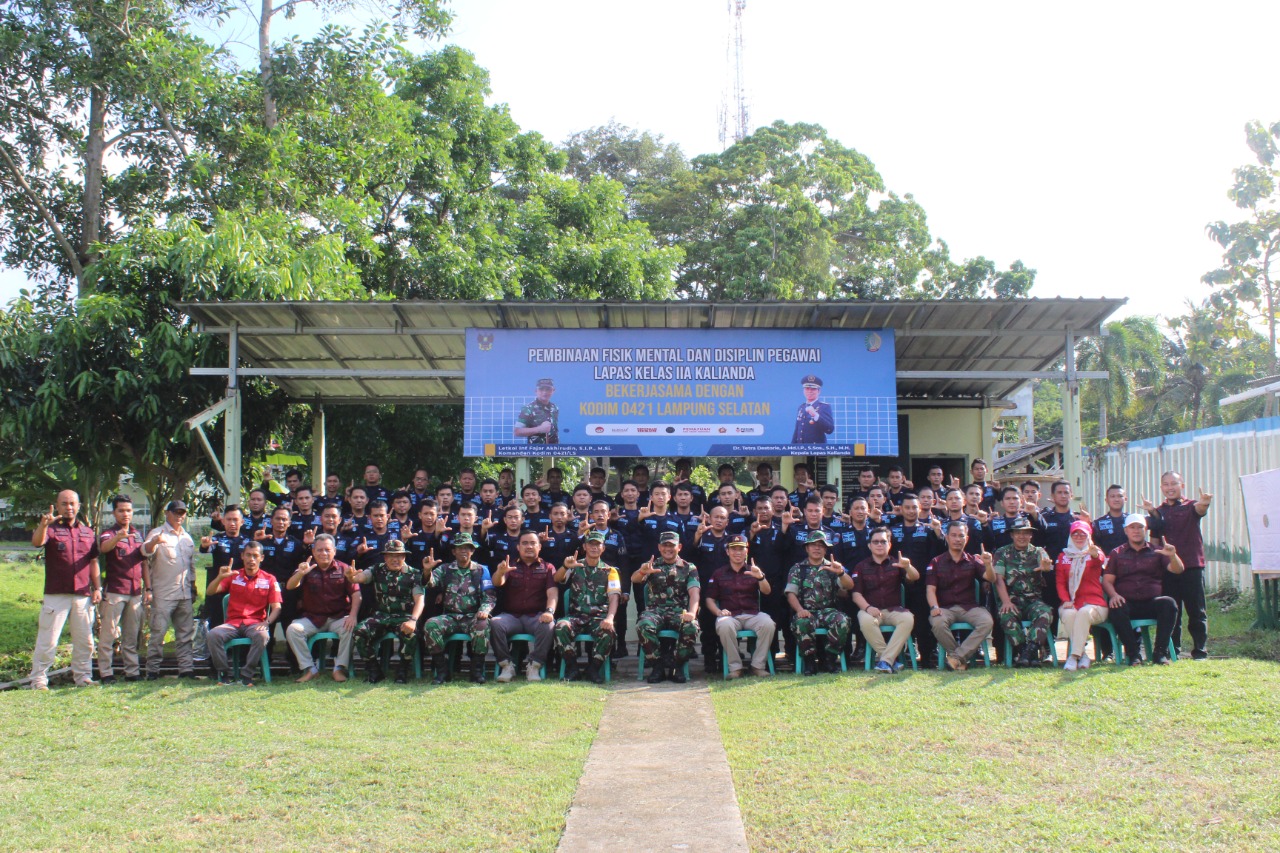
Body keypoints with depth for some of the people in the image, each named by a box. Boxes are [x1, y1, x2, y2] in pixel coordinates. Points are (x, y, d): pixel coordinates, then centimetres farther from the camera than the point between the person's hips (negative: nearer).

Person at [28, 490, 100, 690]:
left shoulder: (88, 532, 14)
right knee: (47, 640, -3)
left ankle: (83, 677, 18)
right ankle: (38, 679, 4)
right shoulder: (51, 529, 0)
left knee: (85, 641, 9)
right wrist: (43, 525, -42)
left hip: (83, 596, 4)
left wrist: (97, 588, 8)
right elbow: (36, 542, -22)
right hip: (56, 595, -4)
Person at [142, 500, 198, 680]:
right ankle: (152, 670, 1)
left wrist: (193, 588, 20)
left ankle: (186, 668, 11)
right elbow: (145, 552, -22)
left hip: (184, 594, 6)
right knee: (158, 632, -6)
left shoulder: (187, 537, 17)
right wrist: (154, 542, -44)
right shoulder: (158, 533, -2)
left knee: (186, 633, 7)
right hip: (163, 594, -6)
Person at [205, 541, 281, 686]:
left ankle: (246, 675, -24)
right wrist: (220, 577, -17)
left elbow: (276, 607, 1)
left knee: (262, 635, -36)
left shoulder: (269, 580, 6)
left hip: (255, 624, -2)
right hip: (233, 623, 2)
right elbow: (209, 592, 3)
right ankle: (223, 673, -16)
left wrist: (266, 622, -18)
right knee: (213, 634, -29)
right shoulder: (233, 576, 11)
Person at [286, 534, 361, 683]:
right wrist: (300, 574, -33)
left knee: (350, 628, -31)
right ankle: (310, 668, -15)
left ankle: (339, 668, -18)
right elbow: (290, 586, -11)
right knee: (292, 629, -24)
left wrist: (353, 615, -21)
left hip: (338, 617, -1)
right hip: (312, 618, 1)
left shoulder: (343, 569, 3)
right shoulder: (308, 568, 6)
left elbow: (356, 594, -4)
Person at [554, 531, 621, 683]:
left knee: (608, 632, -33)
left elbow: (614, 597, -3)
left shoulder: (609, 571, 10)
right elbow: (556, 580, -4)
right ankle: (571, 666, -10)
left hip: (599, 617, 0)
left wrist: (610, 618, -23)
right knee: (561, 627, -31)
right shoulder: (575, 567, 13)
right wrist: (565, 567, -27)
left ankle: (593, 668, -8)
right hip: (576, 616, 1)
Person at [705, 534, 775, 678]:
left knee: (768, 624, -31)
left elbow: (766, 591, -2)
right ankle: (735, 667, -21)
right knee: (724, 626, -36)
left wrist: (760, 577, -24)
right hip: (730, 616, -1)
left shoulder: (753, 571, 16)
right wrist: (719, 612, -10)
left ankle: (758, 666, -17)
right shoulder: (719, 573, 16)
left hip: (752, 615, 1)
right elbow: (710, 599, 11)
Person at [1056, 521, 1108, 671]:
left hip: (1094, 602, -1)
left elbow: (1099, 560, -17)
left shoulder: (1094, 553, 11)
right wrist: (1066, 600, -11)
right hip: (1071, 603, 1)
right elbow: (1060, 582, 9)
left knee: (1084, 613, -36)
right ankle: (1082, 655, -27)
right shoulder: (1063, 556, 17)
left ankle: (1074, 656, -35)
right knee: (1069, 614, -34)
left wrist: (1094, 554, -44)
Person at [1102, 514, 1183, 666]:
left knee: (1169, 603, -31)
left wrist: (1173, 556, -22)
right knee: (1115, 609, -35)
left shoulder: (1156, 552, 15)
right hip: (1127, 603, -1)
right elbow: (1107, 580, 6)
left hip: (1152, 603, 1)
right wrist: (1114, 595, -16)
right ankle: (1133, 653, -25)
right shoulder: (1117, 554, 15)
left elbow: (1178, 570, 1)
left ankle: (1160, 652, -25)